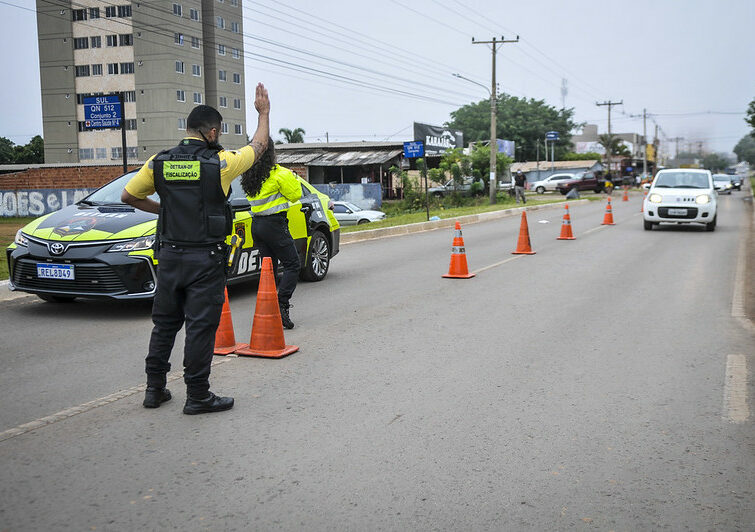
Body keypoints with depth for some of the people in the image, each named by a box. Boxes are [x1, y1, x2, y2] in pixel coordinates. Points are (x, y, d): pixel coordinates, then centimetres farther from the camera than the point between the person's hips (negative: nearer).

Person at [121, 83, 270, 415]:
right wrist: (264, 111, 20)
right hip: (206, 258, -4)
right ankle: (198, 396, 6)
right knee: (200, 326, 1)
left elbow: (128, 196, 10)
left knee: (165, 322, 15)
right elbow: (258, 147, 7)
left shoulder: (159, 163, 1)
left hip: (170, 254, 5)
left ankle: (155, 389, 24)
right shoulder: (219, 163, -10)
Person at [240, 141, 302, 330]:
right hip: (274, 224, -7)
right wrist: (291, 176, 10)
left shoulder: (248, 176, 7)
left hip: (256, 224, 7)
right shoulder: (277, 174, -13)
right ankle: (281, 306, -12)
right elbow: (295, 195, -4)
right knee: (292, 265, 0)